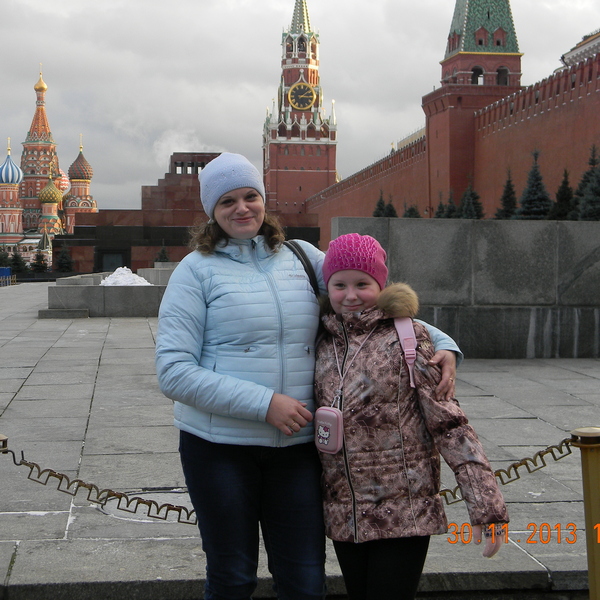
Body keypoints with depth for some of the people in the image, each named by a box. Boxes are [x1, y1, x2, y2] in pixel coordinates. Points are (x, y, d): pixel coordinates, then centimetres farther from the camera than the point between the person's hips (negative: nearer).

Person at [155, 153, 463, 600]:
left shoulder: (302, 257, 8)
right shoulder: (197, 271, -3)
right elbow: (174, 372, -10)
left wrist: (440, 343, -1)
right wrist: (264, 403, -17)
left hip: (297, 445, 3)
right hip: (220, 446, -3)